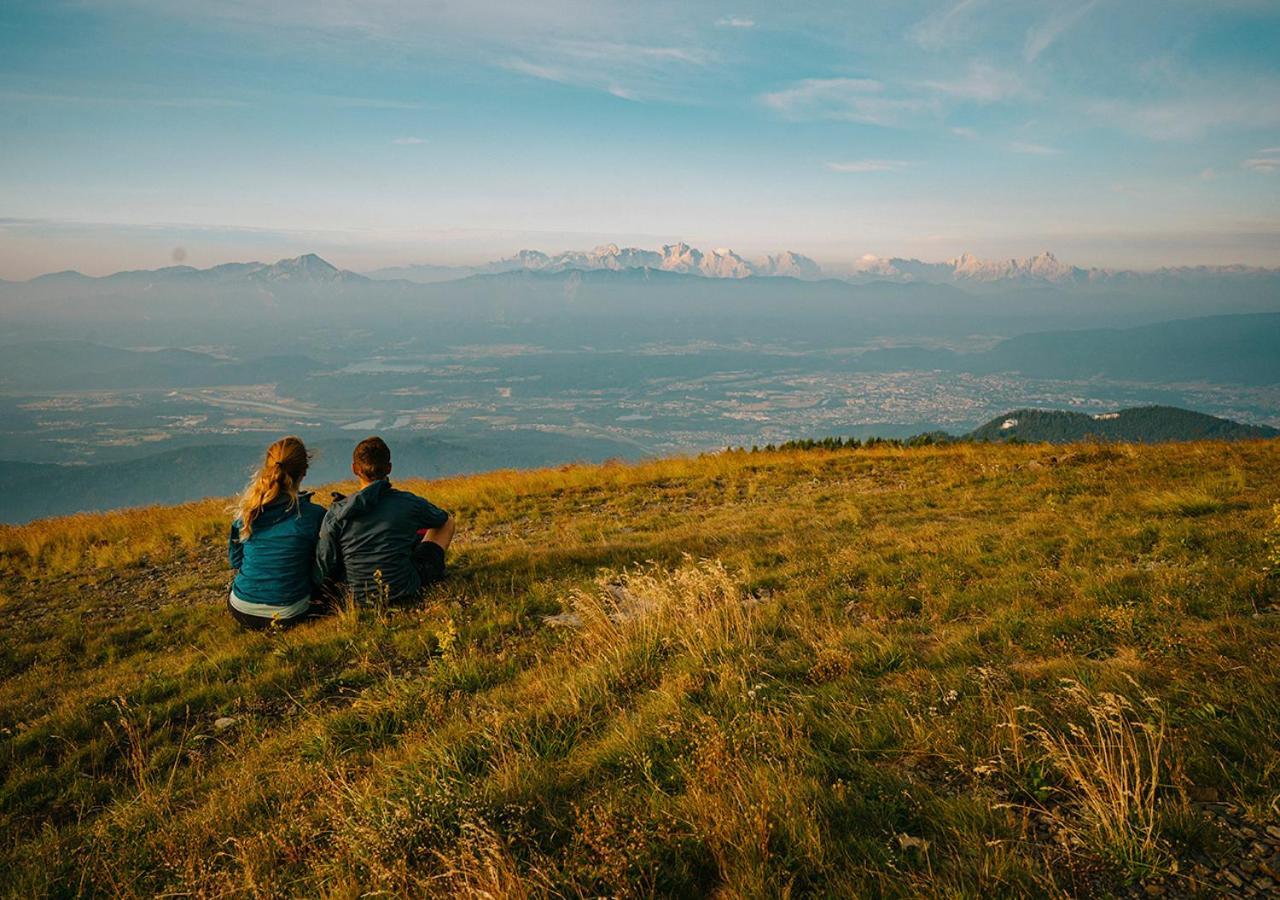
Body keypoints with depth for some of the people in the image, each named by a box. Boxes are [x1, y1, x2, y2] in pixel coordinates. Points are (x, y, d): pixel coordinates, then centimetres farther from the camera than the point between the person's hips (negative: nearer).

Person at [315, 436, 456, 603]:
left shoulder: (336, 513, -13)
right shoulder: (409, 503, -15)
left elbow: (323, 572, -10)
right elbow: (447, 520, 7)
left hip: (360, 596, 3)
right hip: (405, 591, -2)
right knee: (447, 523, 19)